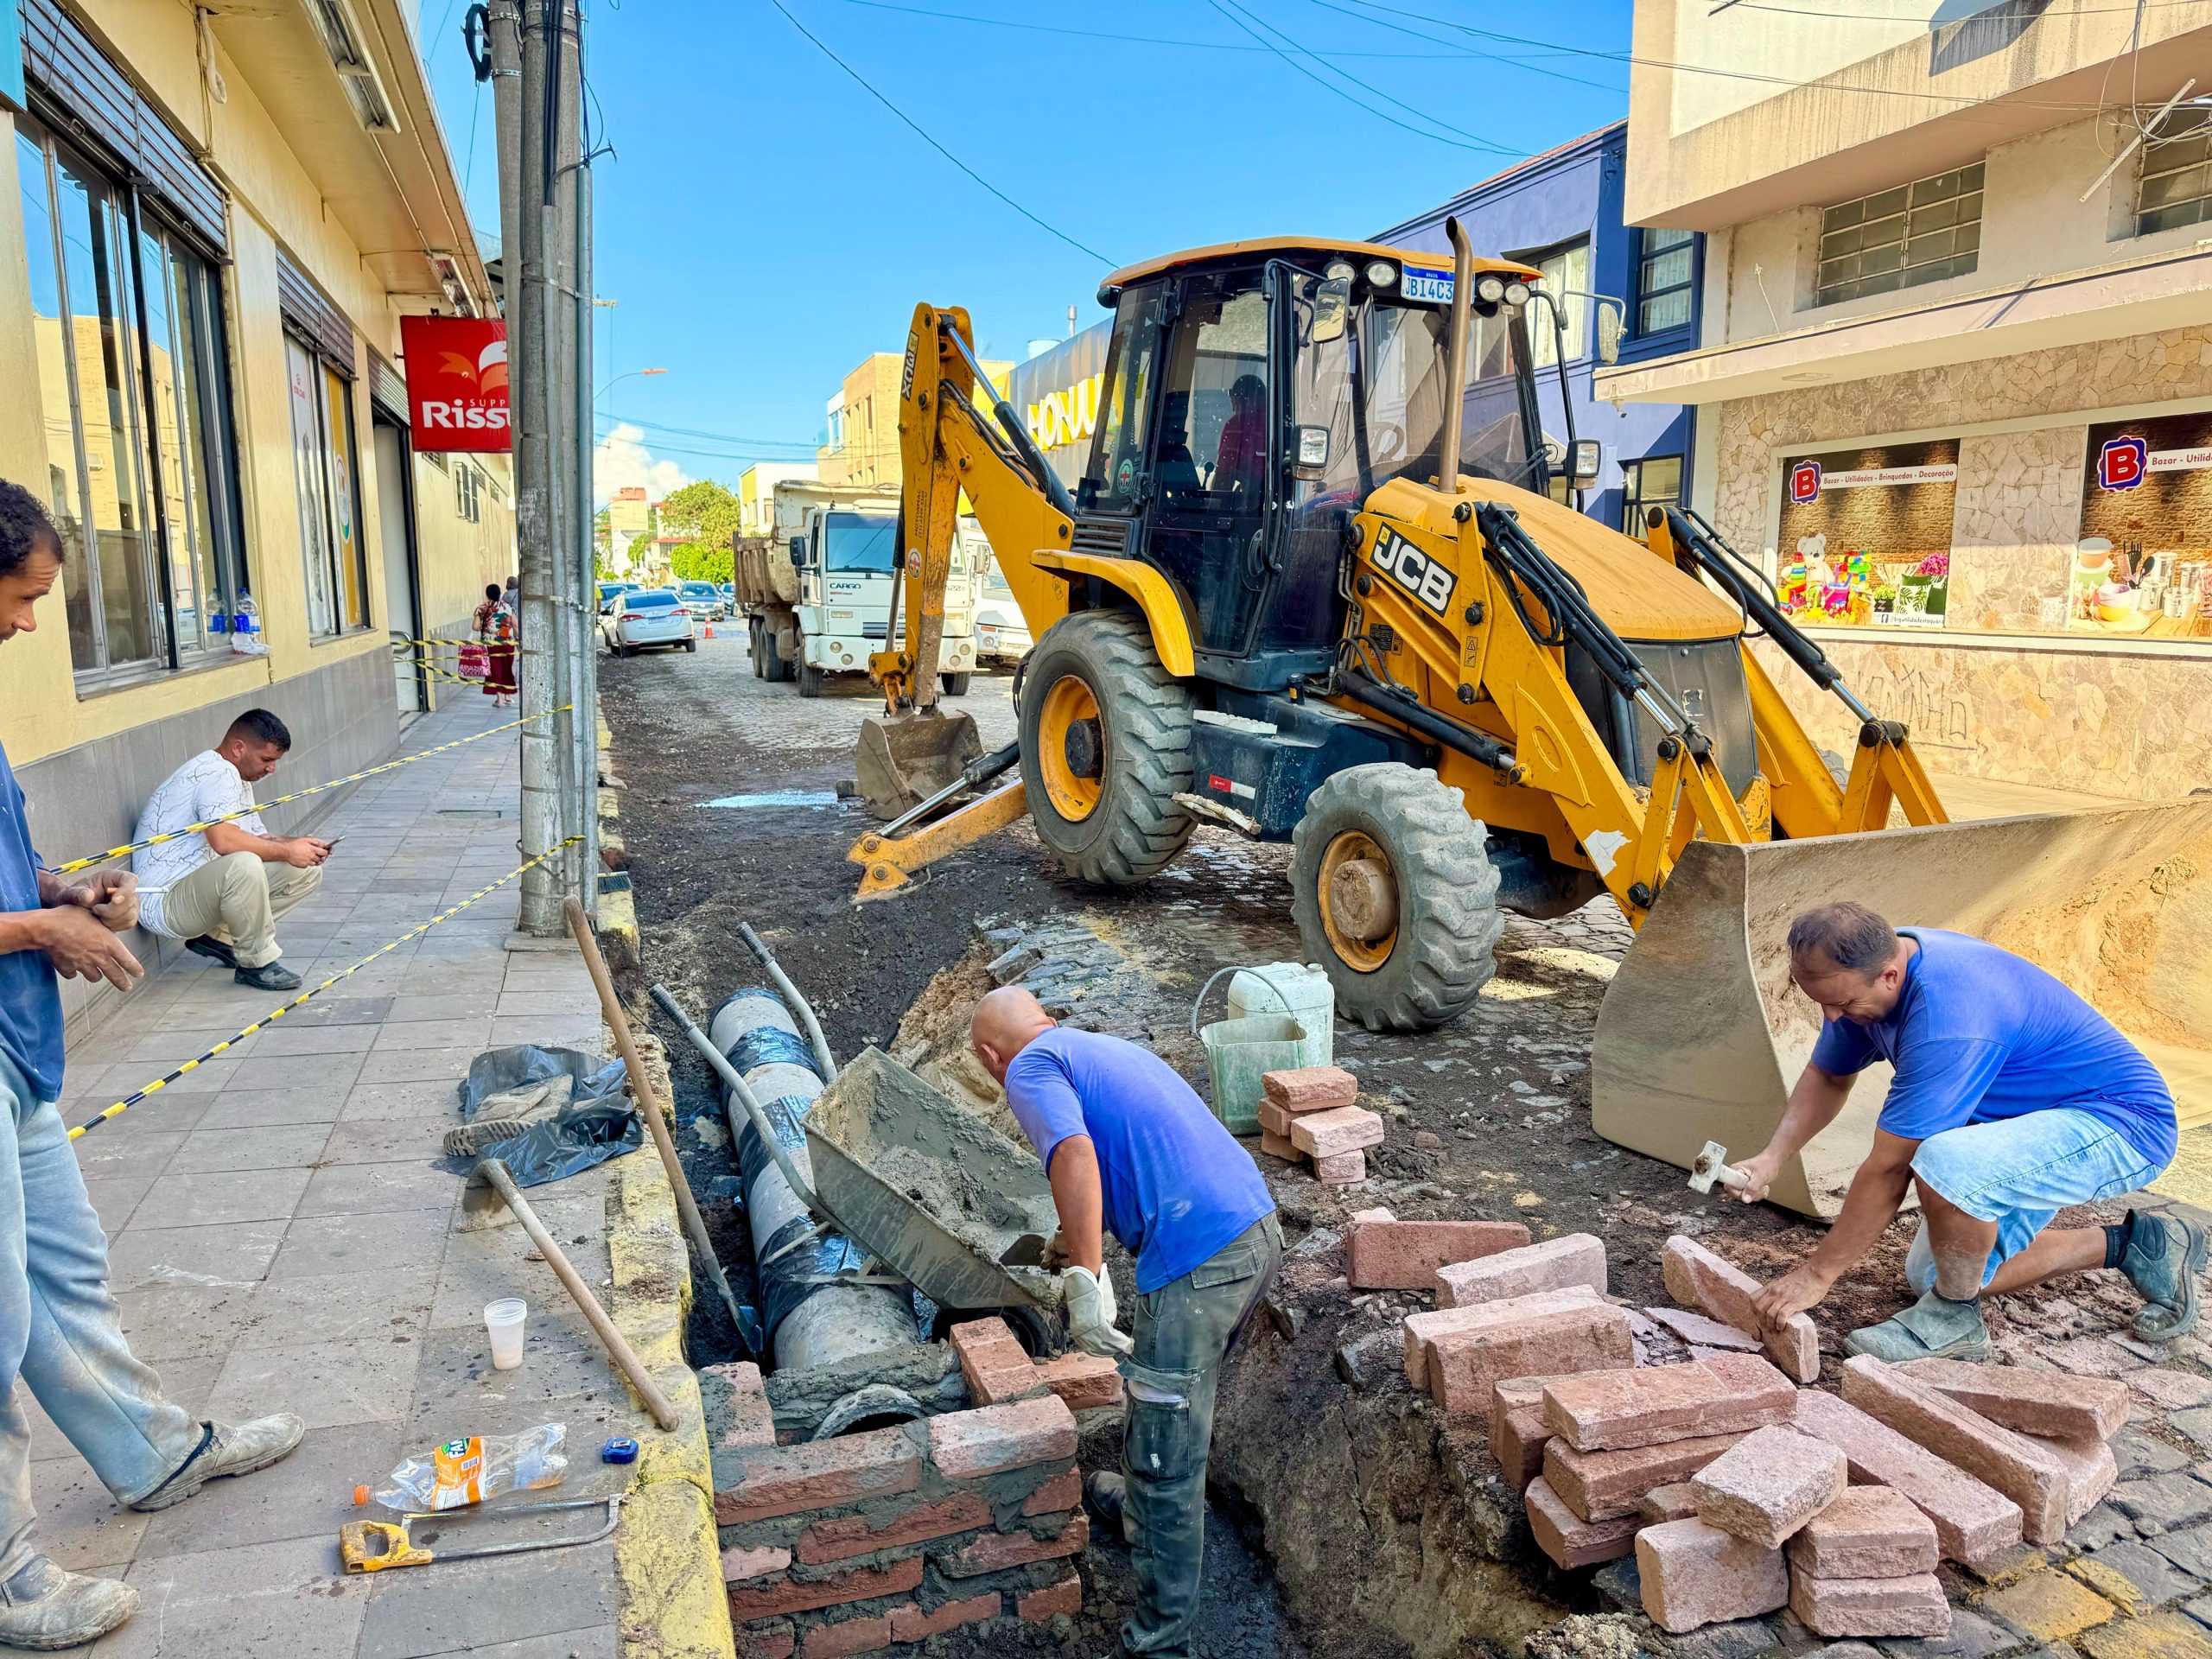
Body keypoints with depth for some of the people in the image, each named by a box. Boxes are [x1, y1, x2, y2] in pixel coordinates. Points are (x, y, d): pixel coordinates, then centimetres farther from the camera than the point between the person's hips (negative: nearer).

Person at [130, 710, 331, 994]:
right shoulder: (217, 771, -17)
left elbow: (256, 839, 16)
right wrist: (286, 851, -23)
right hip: (161, 901, -10)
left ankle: (218, 936, 5)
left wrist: (299, 844, -4)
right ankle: (258, 963, -19)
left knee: (306, 872, 3)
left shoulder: (236, 778, 16)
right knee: (244, 866, -39)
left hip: (203, 889, 10)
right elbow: (224, 840, -33)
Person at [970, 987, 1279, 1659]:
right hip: (1260, 1228, 9)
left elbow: (1074, 1152, -21)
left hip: (1198, 1261, -9)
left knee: (1164, 1452, 3)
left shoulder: (1030, 1068, 0)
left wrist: (1085, 1279, -22)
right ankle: (1144, 1508, 52)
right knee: (1178, 1402, 30)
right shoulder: (1109, 1047, 25)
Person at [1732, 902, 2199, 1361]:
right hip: (2034, 1121, 9)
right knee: (1942, 1271, 12)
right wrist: (1771, 1158, -7)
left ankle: (1955, 1319, -11)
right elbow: (1828, 1076, 8)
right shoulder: (1860, 975, -10)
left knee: (1944, 1163, -37)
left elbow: (1889, 1168, -30)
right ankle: (2124, 1244, 23)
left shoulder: (1947, 1020, -36)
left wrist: (1818, 1273, -20)